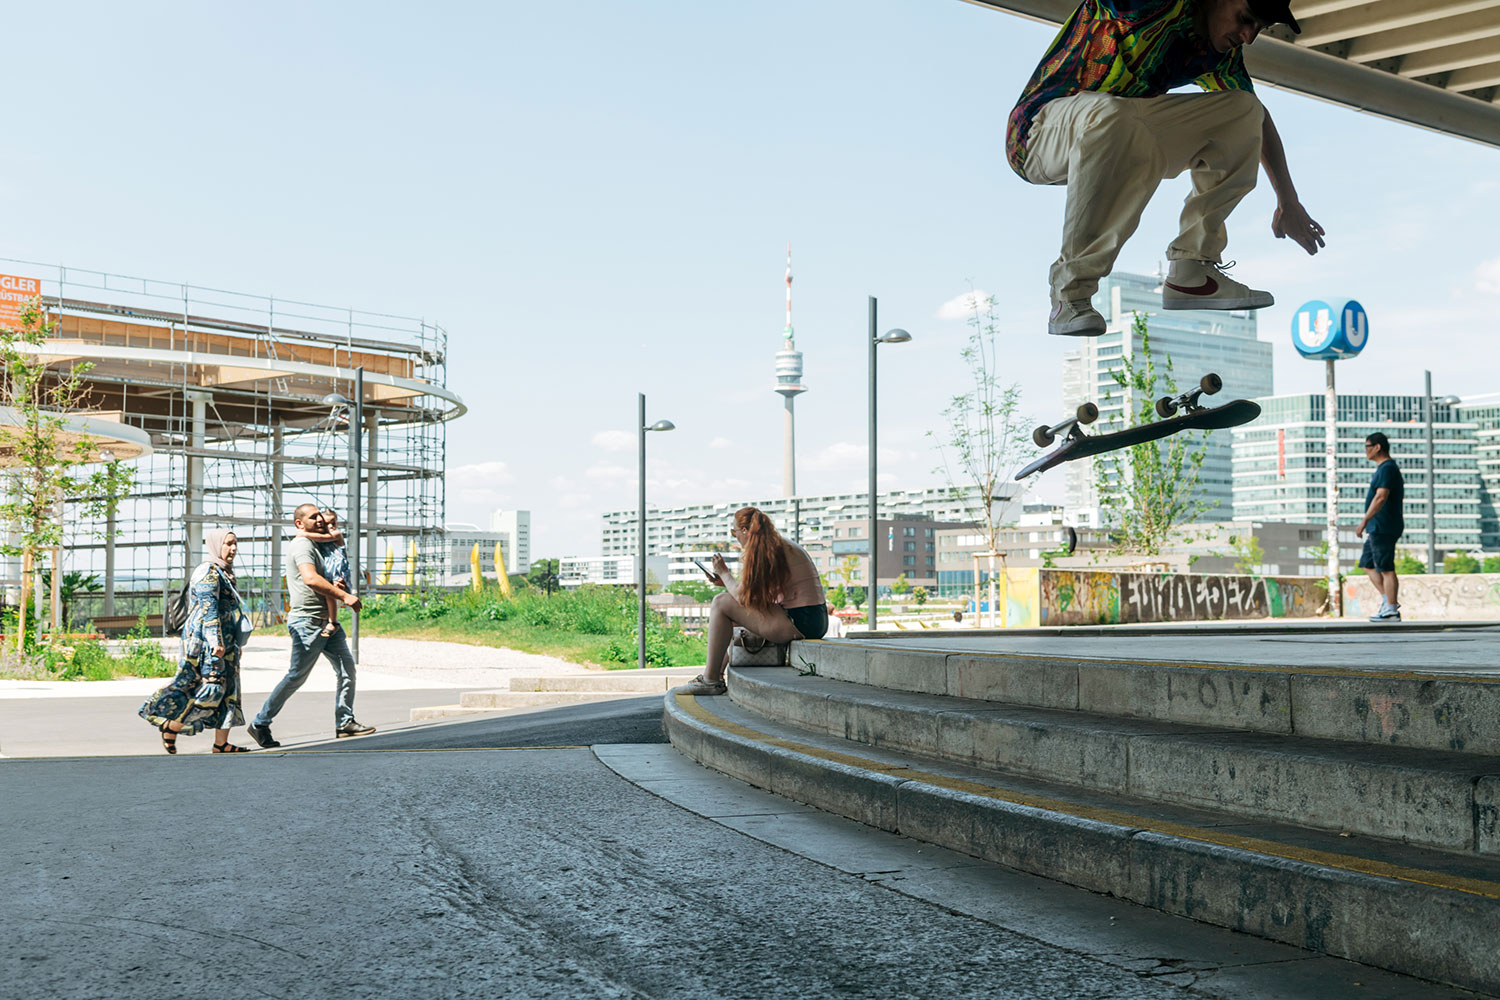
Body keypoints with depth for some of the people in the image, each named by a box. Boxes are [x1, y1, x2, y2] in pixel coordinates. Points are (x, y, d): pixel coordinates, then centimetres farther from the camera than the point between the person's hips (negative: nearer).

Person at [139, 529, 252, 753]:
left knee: (228, 690, 6)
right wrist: (216, 642, -26)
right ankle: (170, 728, -2)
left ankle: (221, 743, 6)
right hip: (205, 641, -10)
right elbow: (208, 608, -19)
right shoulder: (208, 571, -10)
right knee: (210, 688, -13)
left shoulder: (223, 572, 21)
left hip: (224, 643, 10)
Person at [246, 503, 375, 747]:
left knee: (347, 667, 3)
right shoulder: (302, 545, -12)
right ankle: (260, 725, 6)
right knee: (297, 675, -5)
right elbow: (311, 579, -27)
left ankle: (345, 722, 8)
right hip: (306, 620, -10)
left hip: (326, 620, 10)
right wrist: (344, 596, -25)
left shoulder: (313, 545, 20)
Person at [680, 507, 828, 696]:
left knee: (721, 603, -6)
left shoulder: (764, 551, -11)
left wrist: (724, 573, 4)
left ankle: (711, 681, -5)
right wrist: (726, 582, 20)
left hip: (798, 624, -10)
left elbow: (743, 596, -13)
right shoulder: (783, 546, 18)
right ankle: (718, 674, 27)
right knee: (734, 615, 26)